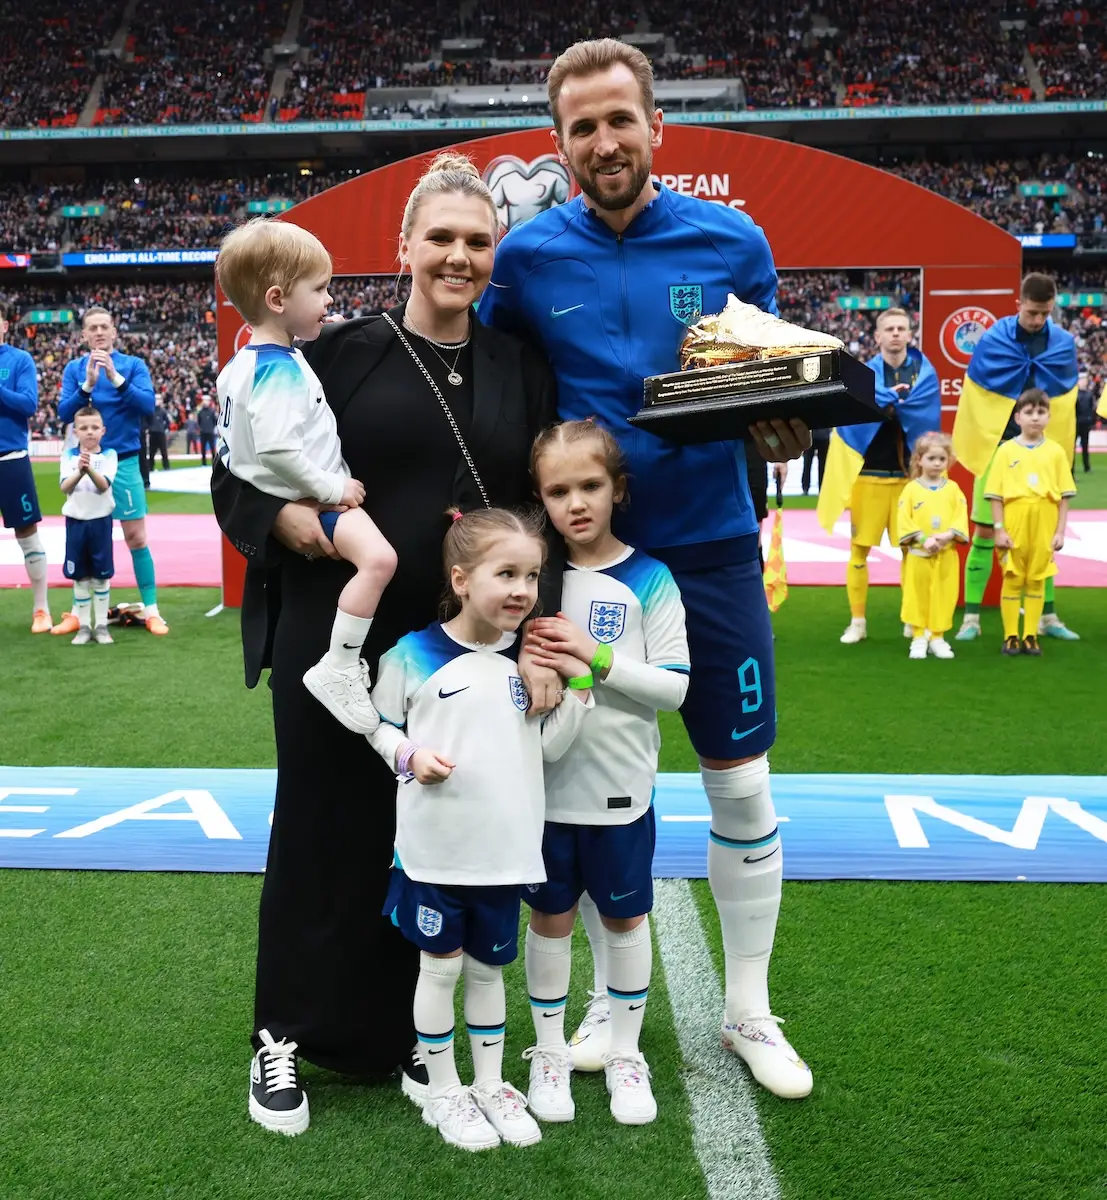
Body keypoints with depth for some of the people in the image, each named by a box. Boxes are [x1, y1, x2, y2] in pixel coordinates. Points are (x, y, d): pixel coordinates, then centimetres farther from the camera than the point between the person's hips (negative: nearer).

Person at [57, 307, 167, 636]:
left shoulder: (133, 364, 0)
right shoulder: (74, 369, 5)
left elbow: (148, 404, -13)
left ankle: (151, 610, 4)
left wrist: (116, 378, -25)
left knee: (136, 538, -2)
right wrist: (87, 384, -21)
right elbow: (64, 413, -5)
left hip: (123, 461, -2)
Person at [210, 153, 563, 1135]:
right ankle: (288, 1032, 29)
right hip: (337, 647, -2)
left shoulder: (521, 370, 6)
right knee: (324, 834, 9)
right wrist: (290, 519, -20)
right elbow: (238, 474, 2)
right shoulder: (340, 352, 0)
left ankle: (405, 1035, 30)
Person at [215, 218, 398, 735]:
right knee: (378, 557, -32)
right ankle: (338, 670, -26)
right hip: (305, 501, -11)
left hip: (288, 499, 11)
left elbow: (226, 442, 18)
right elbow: (276, 450, -32)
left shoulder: (242, 363, 9)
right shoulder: (282, 367, -22)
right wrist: (333, 488, -22)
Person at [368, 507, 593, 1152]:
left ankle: (491, 1085, 34)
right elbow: (379, 724, 1)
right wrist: (408, 755, -17)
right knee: (440, 967, 11)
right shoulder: (413, 655, -9)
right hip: (434, 850, -3)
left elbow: (550, 747, 2)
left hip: (505, 850, 3)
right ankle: (444, 1093, 28)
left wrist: (580, 685, -9)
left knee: (488, 968, 17)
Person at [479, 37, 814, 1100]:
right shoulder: (527, 258, -2)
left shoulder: (732, 241, -3)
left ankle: (749, 1011, 26)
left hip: (711, 549, 0)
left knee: (742, 784, 7)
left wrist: (780, 433, -16)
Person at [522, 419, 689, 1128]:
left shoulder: (648, 579, -8)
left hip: (621, 789, -1)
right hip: (544, 785, 2)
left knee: (626, 917, 13)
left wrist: (596, 657, -22)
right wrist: (531, 667, -17)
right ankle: (550, 1053, 31)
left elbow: (675, 686, -11)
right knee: (550, 918, 13)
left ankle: (626, 1053, 31)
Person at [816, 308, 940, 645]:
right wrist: (892, 398, -23)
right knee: (859, 549, 2)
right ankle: (857, 621, 12)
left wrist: (885, 401, -16)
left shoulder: (925, 373, 2)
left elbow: (928, 419, -12)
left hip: (910, 474, 0)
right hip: (869, 473, 0)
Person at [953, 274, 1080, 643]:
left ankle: (1048, 617, 17)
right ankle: (971, 617, 4)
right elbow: (975, 399, -2)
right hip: (998, 450, -2)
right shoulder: (992, 340, -6)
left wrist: (1057, 450, 4)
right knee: (985, 532, -2)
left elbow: (1064, 401, 8)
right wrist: (978, 447, -1)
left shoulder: (1063, 343, 1)